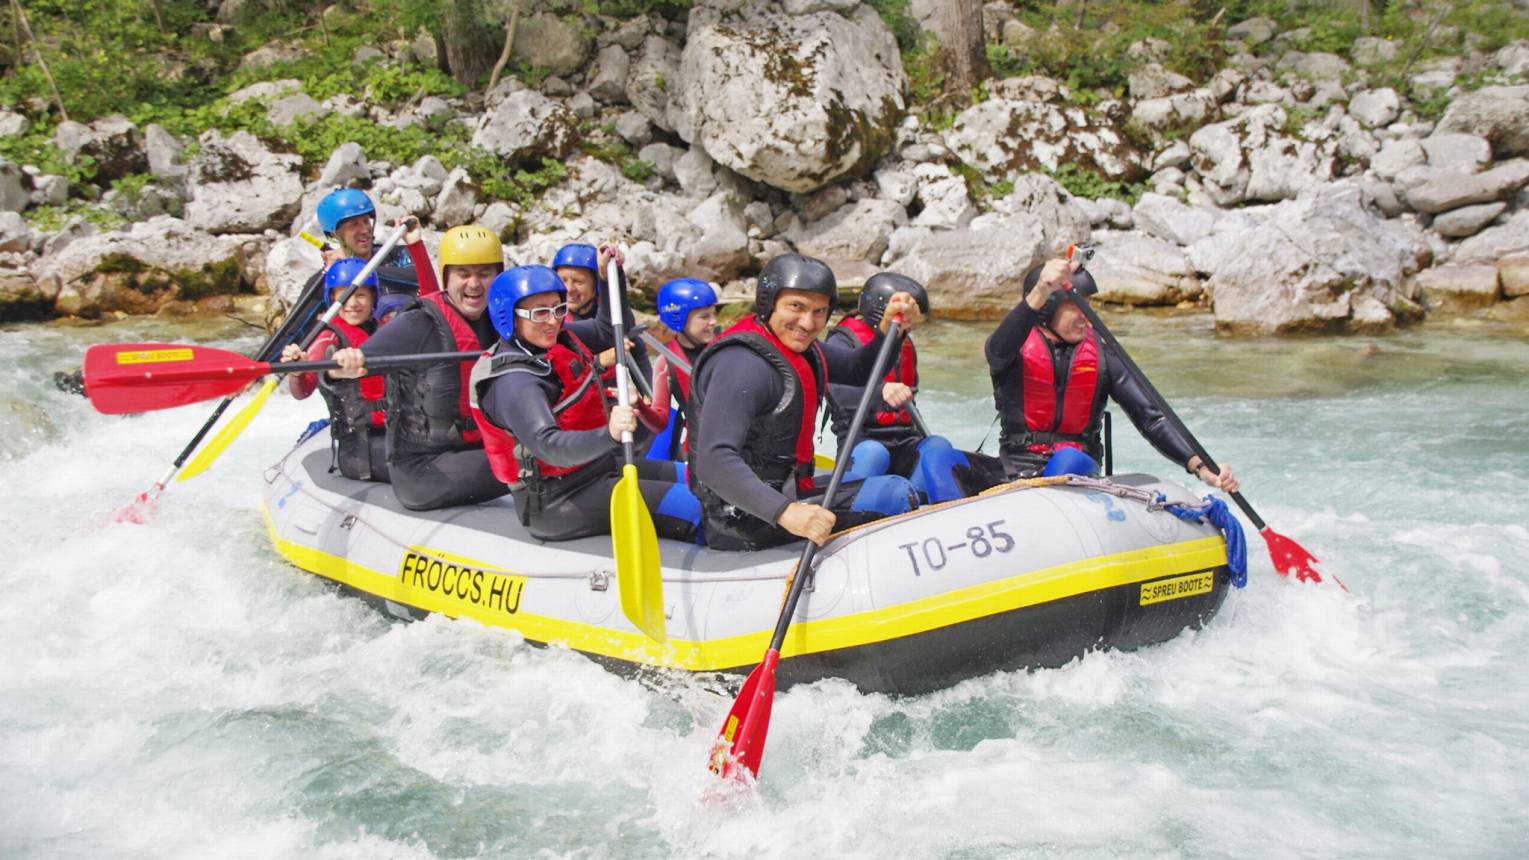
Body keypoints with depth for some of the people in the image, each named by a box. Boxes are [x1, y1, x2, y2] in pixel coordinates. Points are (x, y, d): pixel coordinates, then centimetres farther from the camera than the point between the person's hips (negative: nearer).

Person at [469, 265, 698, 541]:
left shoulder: (559, 339, 3)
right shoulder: (514, 382, -24)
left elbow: (611, 328, 20)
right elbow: (549, 447, -37)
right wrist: (609, 434, -53)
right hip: (556, 503, -10)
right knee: (690, 507, -20)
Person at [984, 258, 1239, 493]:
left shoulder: (1103, 358, 4)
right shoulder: (1016, 348, -2)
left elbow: (1151, 418, -1)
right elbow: (999, 350, -28)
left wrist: (1200, 466, -16)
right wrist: (1039, 294, -46)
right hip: (1017, 478, -3)